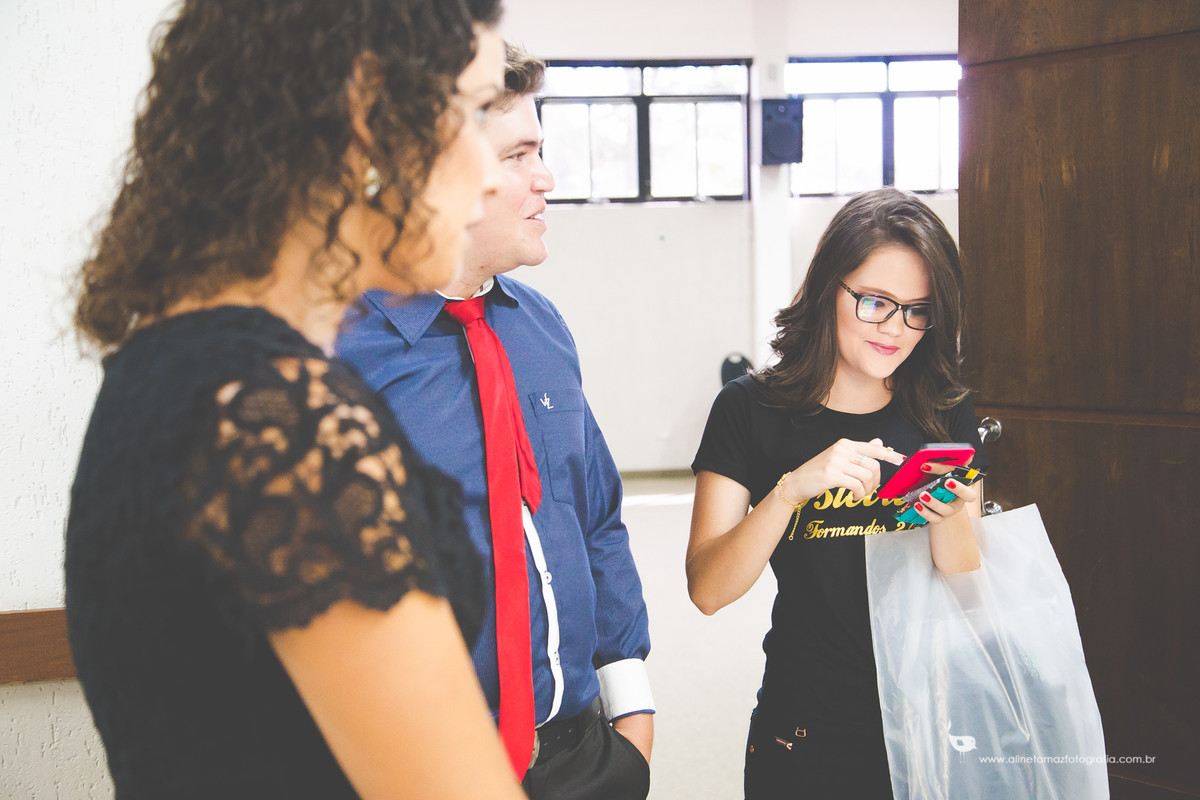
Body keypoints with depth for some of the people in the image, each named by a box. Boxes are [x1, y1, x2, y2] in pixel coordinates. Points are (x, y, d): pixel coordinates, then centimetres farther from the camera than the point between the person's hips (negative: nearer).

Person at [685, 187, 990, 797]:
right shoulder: (751, 410, -7)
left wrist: (950, 519, -20)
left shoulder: (946, 416, 1)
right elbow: (707, 590, -14)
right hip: (809, 732, -2)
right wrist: (791, 489, -27)